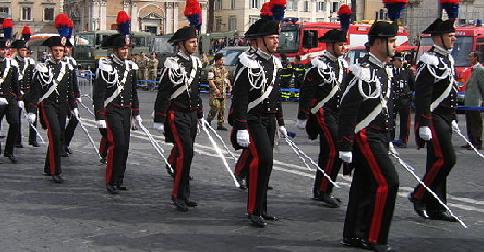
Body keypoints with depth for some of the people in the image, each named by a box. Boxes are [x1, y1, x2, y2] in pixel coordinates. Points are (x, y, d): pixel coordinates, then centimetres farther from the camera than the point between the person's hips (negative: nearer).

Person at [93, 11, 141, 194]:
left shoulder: (131, 67, 9)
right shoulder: (106, 67, -11)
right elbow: (98, 94, -13)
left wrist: (136, 113, 18)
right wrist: (99, 117, -16)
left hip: (126, 111, 7)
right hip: (111, 110, -6)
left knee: (124, 146, 7)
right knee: (118, 144, -15)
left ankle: (119, 180, 17)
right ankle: (111, 182, -7)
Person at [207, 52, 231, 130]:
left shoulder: (224, 69, 16)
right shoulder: (212, 69, -7)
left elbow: (227, 79, 27)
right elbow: (210, 80, -14)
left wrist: (229, 85, 9)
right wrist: (215, 89, -23)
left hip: (223, 92, 7)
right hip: (215, 92, -7)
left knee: (222, 109, 6)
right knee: (215, 107, -12)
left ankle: (220, 124, 10)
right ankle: (208, 121, 9)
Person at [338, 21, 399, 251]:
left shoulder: (385, 70, 13)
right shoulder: (362, 72, -16)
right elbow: (346, 111, -18)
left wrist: (388, 140, 23)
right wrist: (345, 146, -19)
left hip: (379, 136, 9)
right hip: (365, 137, -9)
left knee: (364, 185, 12)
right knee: (388, 181, -13)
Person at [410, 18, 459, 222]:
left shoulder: (448, 59, 16)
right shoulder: (429, 60, -14)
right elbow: (422, 95, -20)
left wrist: (452, 119, 23)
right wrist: (424, 124, -23)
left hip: (444, 119, 10)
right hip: (433, 118, -10)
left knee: (437, 161, 10)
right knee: (446, 158, -14)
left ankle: (435, 208, 15)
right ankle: (419, 196, -1)